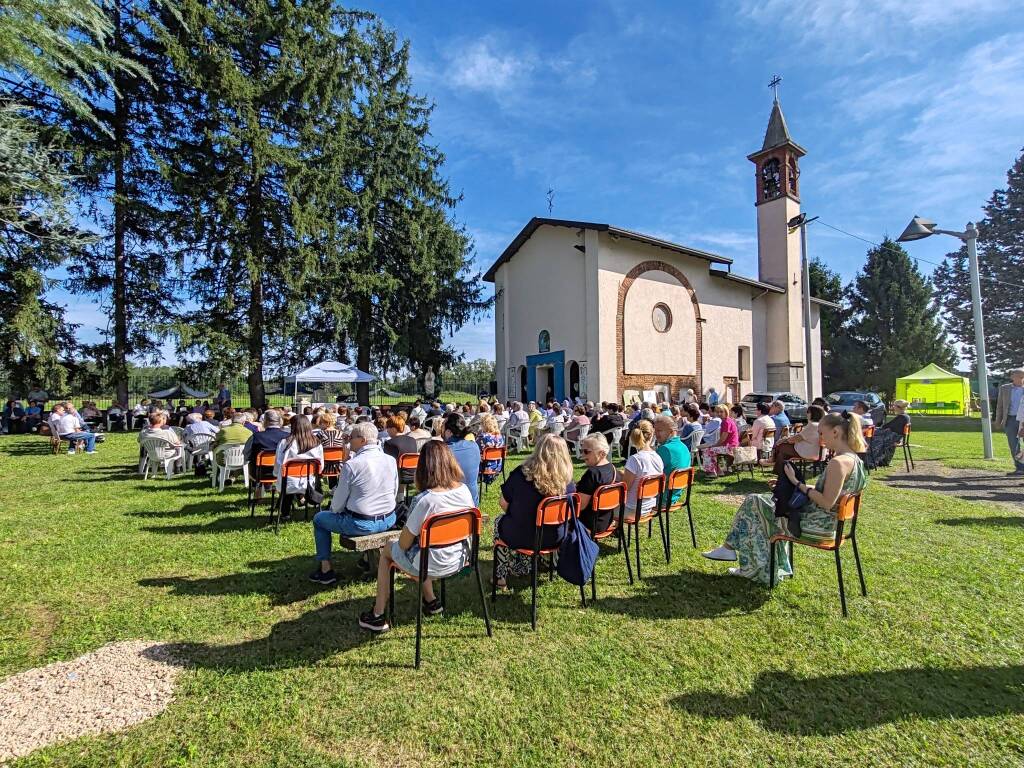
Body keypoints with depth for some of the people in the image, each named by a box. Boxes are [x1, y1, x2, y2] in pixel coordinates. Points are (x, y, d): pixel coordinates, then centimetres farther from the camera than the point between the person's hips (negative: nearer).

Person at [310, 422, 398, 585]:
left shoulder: (351, 465, -18)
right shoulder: (391, 461, -2)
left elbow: (338, 503, -8)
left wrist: (334, 510, 13)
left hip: (361, 524, -6)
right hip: (389, 520, 6)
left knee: (319, 518, 17)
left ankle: (326, 570, 18)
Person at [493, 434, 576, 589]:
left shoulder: (521, 473, -21)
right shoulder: (568, 482, -14)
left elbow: (503, 504, -9)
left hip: (522, 537, -3)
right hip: (555, 538, 3)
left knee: (499, 522, 31)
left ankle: (501, 577, 34)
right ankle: (521, 569, 46)